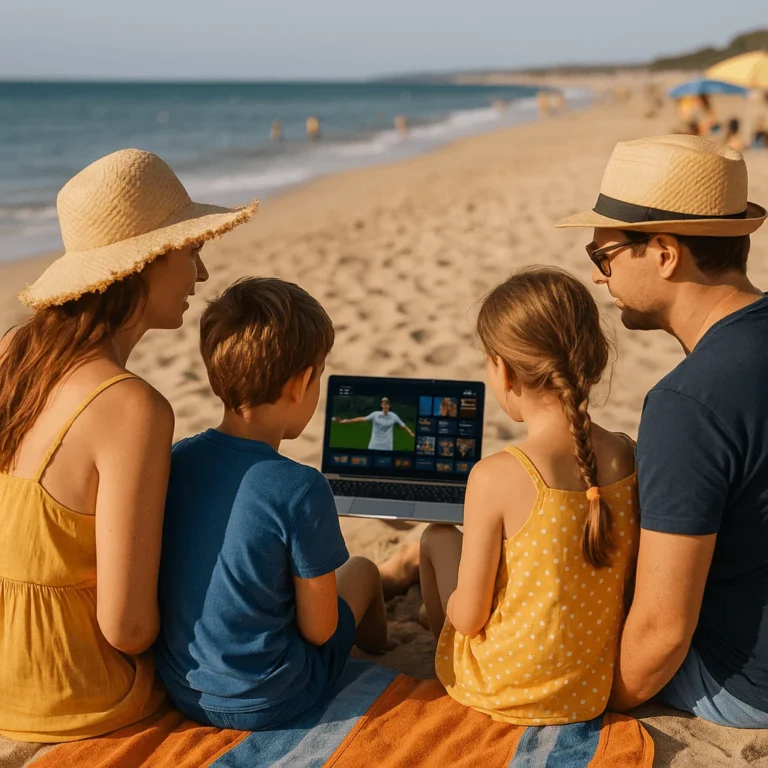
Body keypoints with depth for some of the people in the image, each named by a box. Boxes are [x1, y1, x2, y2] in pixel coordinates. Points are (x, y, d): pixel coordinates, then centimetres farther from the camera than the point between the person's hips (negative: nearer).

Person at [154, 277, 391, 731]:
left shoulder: (175, 460, -8)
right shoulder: (301, 490, -25)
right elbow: (319, 629, -16)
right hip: (265, 704, -5)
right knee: (362, 571, 20)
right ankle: (378, 651, 50)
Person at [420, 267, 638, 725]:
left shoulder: (496, 478, -26)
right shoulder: (627, 456, -10)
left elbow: (467, 617, -18)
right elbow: (627, 578, 1)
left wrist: (453, 606, 4)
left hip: (504, 690, -5)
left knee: (439, 536, 18)